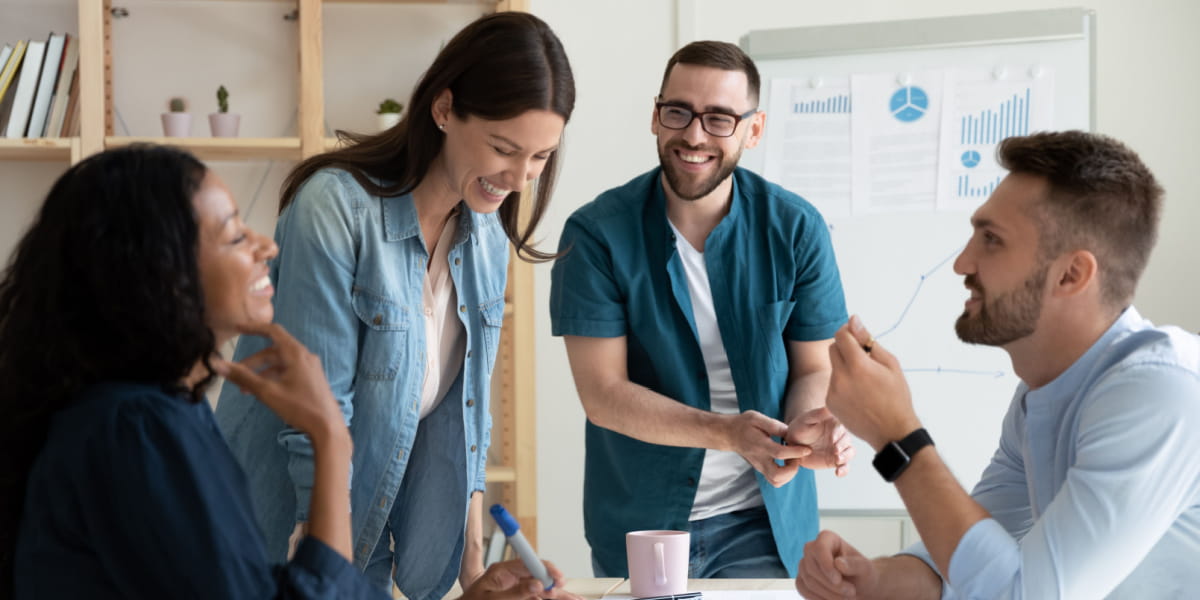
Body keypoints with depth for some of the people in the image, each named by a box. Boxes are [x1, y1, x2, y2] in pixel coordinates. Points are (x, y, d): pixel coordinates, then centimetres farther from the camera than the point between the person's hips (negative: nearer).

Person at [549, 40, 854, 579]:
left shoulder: (796, 229, -6)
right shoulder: (597, 234, -12)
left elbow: (813, 368, 0)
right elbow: (602, 393, -15)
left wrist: (807, 427, -24)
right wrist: (727, 432, -28)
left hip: (765, 521, 1)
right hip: (638, 523, -1)